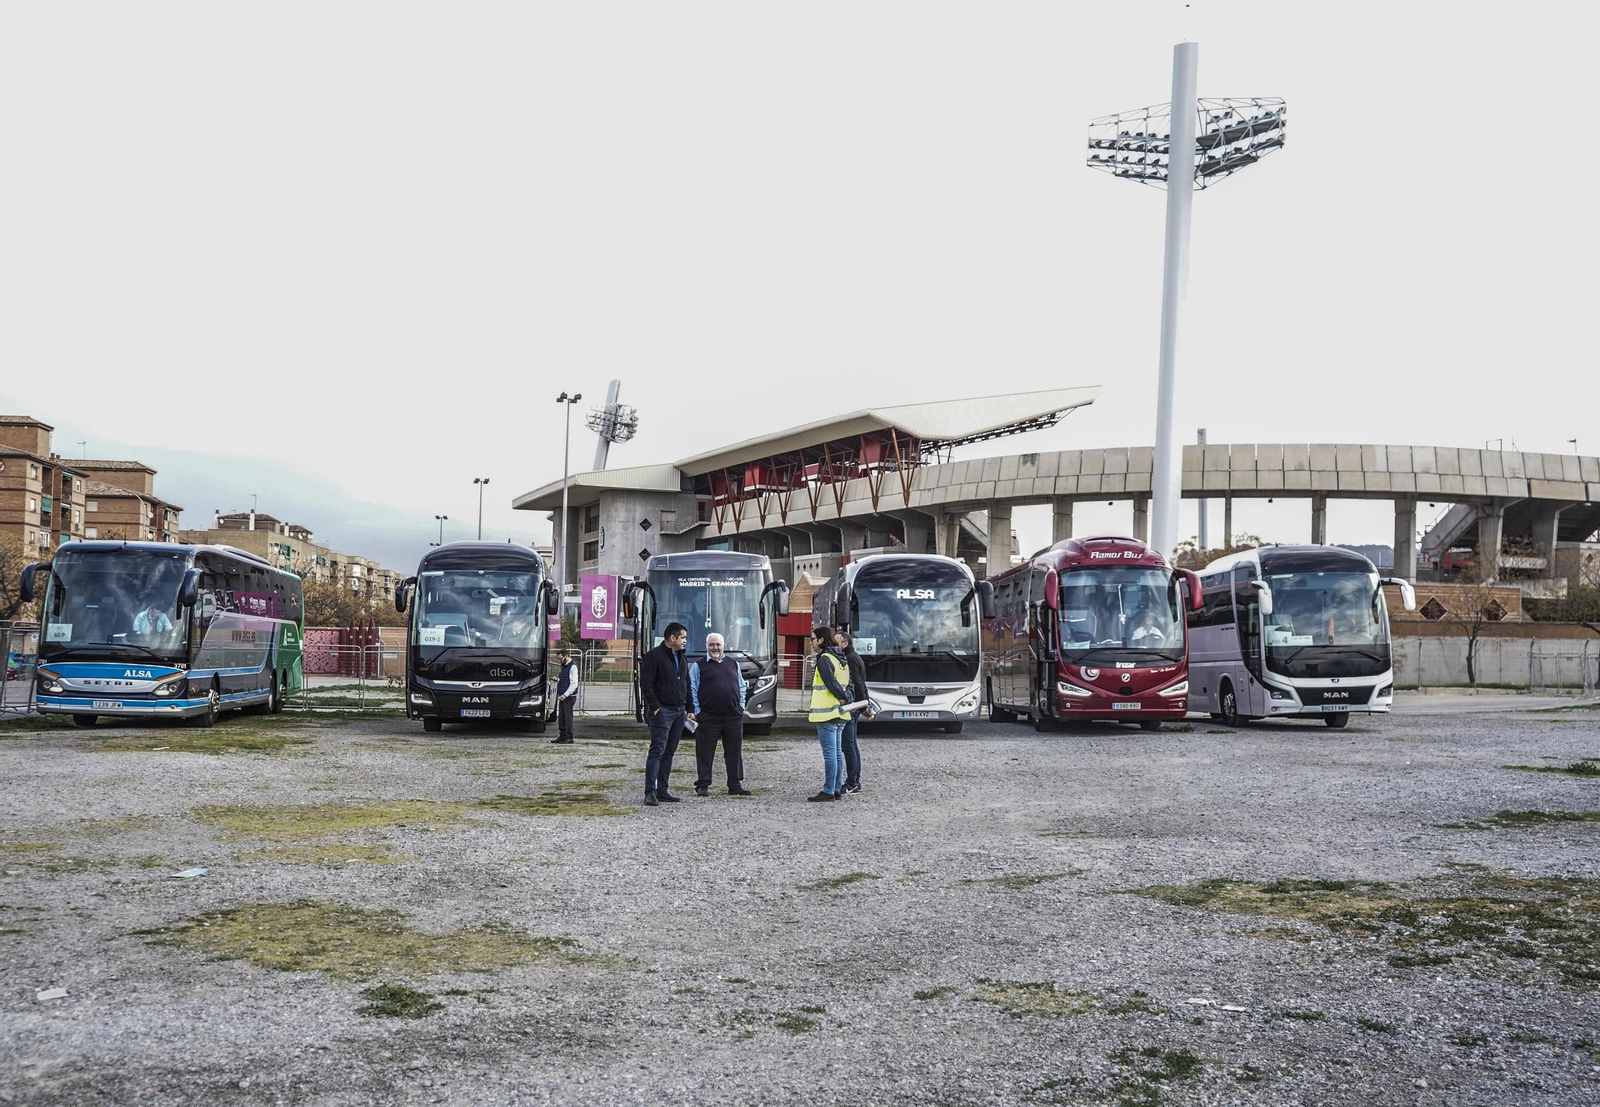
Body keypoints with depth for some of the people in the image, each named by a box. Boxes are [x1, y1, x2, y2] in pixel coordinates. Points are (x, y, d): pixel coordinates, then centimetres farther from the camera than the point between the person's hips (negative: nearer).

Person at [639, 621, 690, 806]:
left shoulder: (680, 657, 18)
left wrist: (689, 708, 14)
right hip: (662, 711, -8)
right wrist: (655, 707, -17)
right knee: (657, 750, -12)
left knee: (669, 752, 8)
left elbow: (686, 684, 23)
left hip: (679, 711, 8)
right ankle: (650, 792, -13)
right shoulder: (654, 656, -8)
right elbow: (646, 685, -12)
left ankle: (662, 791, 12)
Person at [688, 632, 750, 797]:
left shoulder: (733, 664, 15)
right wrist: (696, 711, -7)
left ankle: (735, 785, 14)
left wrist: (741, 707, 8)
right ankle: (702, 786, 5)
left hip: (734, 716, 3)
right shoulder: (698, 666, 4)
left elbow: (741, 688, 18)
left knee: (734, 752, 7)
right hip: (708, 718, -3)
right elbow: (692, 690, 1)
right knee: (705, 753, -1)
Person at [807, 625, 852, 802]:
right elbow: (849, 683, 17)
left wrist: (844, 699, -10)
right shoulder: (841, 659, 17)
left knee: (829, 753, -8)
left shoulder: (824, 659, -13)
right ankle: (837, 789, 17)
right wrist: (847, 699, 5)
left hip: (827, 713, -9)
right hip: (840, 714, 9)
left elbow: (831, 683, -21)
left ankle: (828, 791, -7)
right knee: (837, 753, 13)